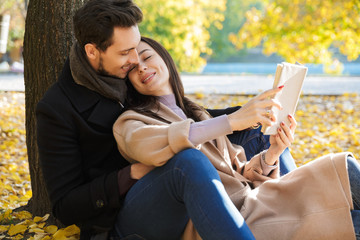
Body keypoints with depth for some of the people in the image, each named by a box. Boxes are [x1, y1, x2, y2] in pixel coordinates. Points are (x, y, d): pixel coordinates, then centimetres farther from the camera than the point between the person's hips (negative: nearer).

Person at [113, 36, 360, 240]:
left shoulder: (197, 114, 24)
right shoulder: (129, 122, 3)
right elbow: (145, 145, -23)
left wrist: (271, 155, -3)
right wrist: (231, 121, -30)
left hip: (253, 201, 7)